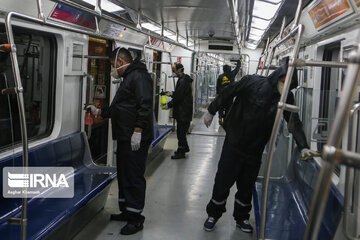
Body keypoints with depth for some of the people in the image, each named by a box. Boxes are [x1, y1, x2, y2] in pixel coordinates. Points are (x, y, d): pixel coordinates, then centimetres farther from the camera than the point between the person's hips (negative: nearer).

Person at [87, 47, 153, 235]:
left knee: (134, 177, -6)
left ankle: (136, 217, 2)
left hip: (136, 140, -11)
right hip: (125, 138, 11)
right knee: (123, 174, 17)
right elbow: (118, 108, 31)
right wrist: (99, 112, 36)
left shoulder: (139, 77, -12)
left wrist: (138, 131, -27)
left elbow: (145, 106, -23)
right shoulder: (128, 78, 22)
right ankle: (126, 211, 28)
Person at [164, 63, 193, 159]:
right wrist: (172, 94, 10)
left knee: (181, 132, -4)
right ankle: (184, 148, 31)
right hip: (183, 111, 11)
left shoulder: (183, 81, -19)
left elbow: (179, 97, -22)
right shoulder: (183, 79, 14)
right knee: (181, 131, 19)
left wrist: (169, 105, -13)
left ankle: (181, 152, 2)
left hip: (183, 111, -11)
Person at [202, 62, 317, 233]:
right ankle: (213, 214, 27)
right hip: (234, 141, -3)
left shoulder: (287, 98, -7)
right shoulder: (253, 83, -16)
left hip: (255, 148, 3)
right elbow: (227, 94, -5)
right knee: (223, 181, 6)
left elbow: (294, 122, -9)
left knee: (247, 186, 12)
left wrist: (303, 147, -21)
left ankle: (241, 218, 33)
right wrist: (211, 111, 3)